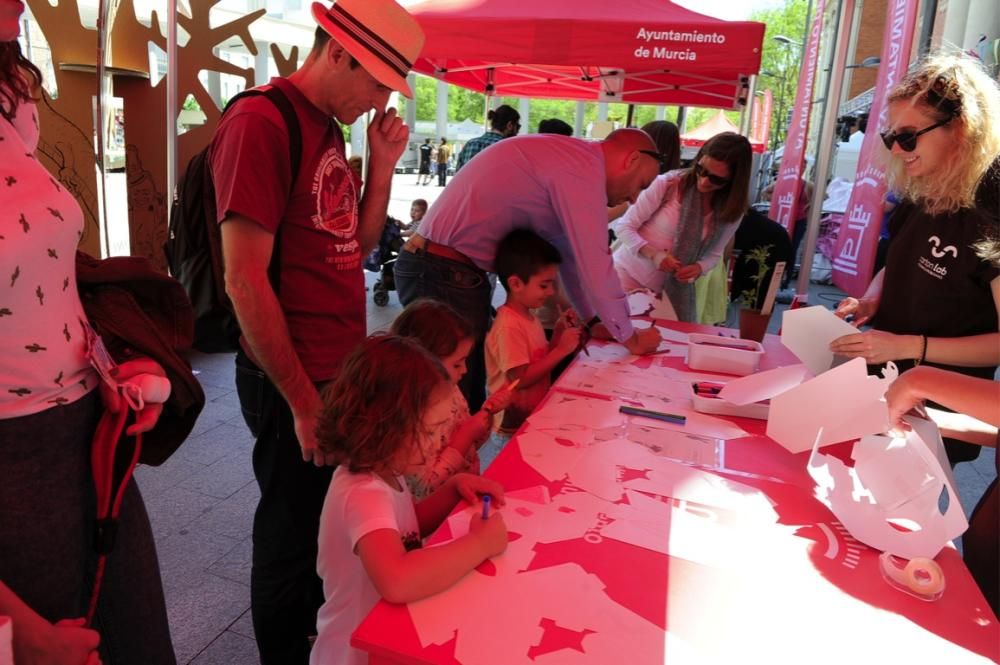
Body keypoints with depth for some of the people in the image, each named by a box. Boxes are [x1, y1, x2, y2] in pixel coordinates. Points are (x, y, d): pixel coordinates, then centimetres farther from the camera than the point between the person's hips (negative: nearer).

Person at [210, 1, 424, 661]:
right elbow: (245, 280, -20)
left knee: (332, 526, 23)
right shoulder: (260, 123, -16)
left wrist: (382, 162, 1)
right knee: (292, 538, 10)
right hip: (296, 384, -8)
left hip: (342, 369, 9)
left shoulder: (328, 129, 11)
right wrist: (302, 402, -16)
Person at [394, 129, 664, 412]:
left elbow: (568, 250, 22)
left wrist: (592, 320, 24)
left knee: (469, 393, 15)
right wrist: (629, 337, -2)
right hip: (445, 274, -10)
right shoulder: (582, 165, -13)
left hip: (445, 269, 10)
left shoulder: (567, 159, 17)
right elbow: (592, 261, -15)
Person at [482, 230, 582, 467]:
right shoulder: (509, 326, -20)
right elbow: (520, 379, -22)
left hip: (535, 416, 8)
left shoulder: (529, 316, 7)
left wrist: (558, 334, 0)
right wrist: (562, 349, -19)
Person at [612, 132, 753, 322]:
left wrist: (698, 268, -17)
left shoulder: (732, 211, -4)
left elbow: (714, 254, 6)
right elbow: (625, 227, -13)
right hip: (629, 274, -3)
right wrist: (654, 255, -29)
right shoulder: (668, 183, -17)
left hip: (671, 288, 3)